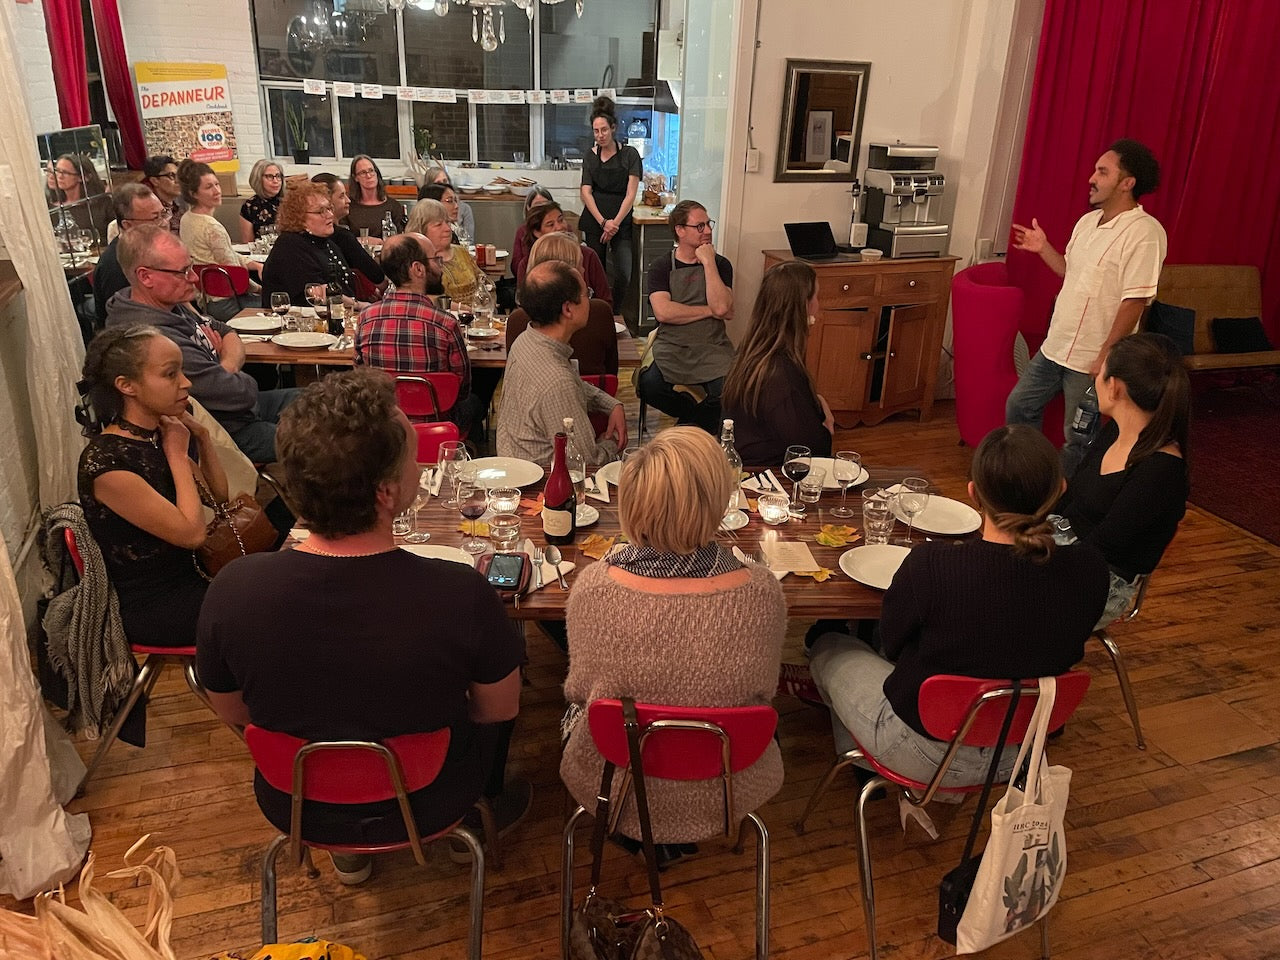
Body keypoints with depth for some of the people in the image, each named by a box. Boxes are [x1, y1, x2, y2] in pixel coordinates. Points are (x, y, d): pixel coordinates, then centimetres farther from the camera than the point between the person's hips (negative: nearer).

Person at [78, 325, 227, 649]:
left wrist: (201, 435, -5)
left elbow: (219, 496, 9)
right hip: (149, 610, -7)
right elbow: (191, 532, -24)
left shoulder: (157, 437, -1)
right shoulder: (104, 463, -25)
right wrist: (177, 454, -15)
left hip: (186, 578, 7)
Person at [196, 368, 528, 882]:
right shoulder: (462, 594, -34)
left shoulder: (231, 590, -27)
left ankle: (349, 852, 47)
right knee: (499, 666, 24)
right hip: (426, 807, -1)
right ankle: (490, 808, 49)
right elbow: (500, 710, -15)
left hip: (297, 809, 2)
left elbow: (234, 714, -7)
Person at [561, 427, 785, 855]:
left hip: (618, 789, -1)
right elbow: (764, 689, -7)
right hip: (724, 793, 1)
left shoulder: (593, 588, -29)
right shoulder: (761, 591, -27)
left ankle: (639, 837, 35)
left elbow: (577, 690, -10)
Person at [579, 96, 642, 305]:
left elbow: (630, 194, -4)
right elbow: (586, 192, 1)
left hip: (621, 222, -2)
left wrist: (615, 223, -12)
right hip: (594, 222, 2)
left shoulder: (629, 154, 1)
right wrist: (603, 222, -12)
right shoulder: (590, 156, 9)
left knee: (623, 274, -12)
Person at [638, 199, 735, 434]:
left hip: (712, 348, 1)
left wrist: (708, 262, -6)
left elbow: (722, 308, -9)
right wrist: (709, 311, -6)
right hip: (671, 347, 0)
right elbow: (663, 312, -11)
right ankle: (703, 415, 1)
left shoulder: (720, 264, 9)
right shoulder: (661, 267, 6)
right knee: (649, 387, -31)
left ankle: (690, 422, 5)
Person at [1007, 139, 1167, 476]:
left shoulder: (1144, 232, -18)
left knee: (1079, 441, 5)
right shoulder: (1087, 221, 9)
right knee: (1019, 408, 17)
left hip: (1091, 359, -8)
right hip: (1055, 346, 8)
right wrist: (1044, 249, 9)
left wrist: (1106, 356, -23)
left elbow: (1134, 301, -21)